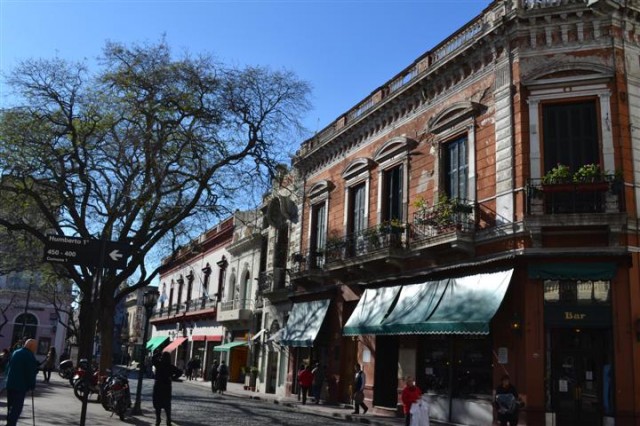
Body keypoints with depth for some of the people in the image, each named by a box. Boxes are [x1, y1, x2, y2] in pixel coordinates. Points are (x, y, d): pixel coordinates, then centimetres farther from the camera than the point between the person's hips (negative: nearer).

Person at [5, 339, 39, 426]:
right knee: (17, 408, -5)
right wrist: (32, 385, -5)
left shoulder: (15, 353, 13)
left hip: (10, 384, 8)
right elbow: (30, 373, -14)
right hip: (20, 386, -8)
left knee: (10, 407, 17)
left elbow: (8, 368, 19)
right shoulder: (29, 356, -13)